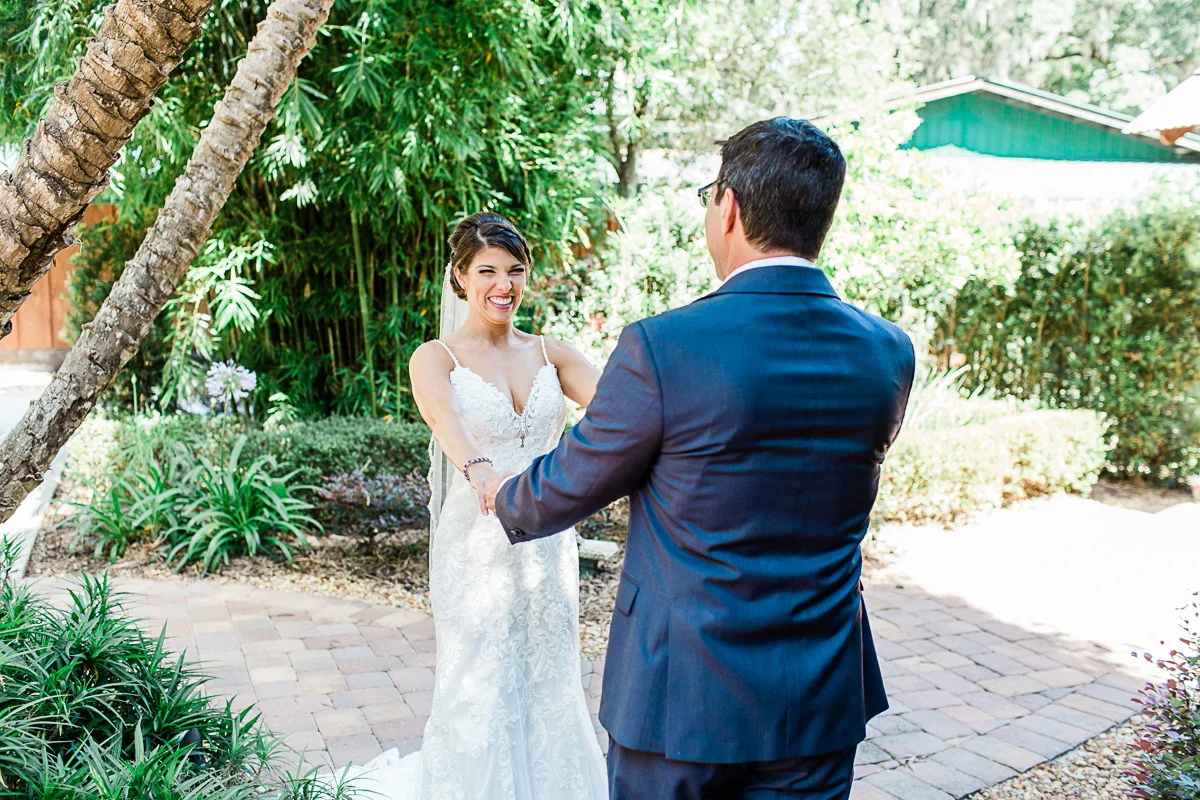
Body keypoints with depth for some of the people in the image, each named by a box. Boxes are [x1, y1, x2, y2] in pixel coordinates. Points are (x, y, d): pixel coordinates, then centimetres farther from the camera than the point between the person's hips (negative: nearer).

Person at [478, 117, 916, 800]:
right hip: (821, 705, 4)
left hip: (681, 694, -4)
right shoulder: (889, 354, -4)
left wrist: (505, 497, 17)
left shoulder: (662, 347, -20)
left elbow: (569, 488, -6)